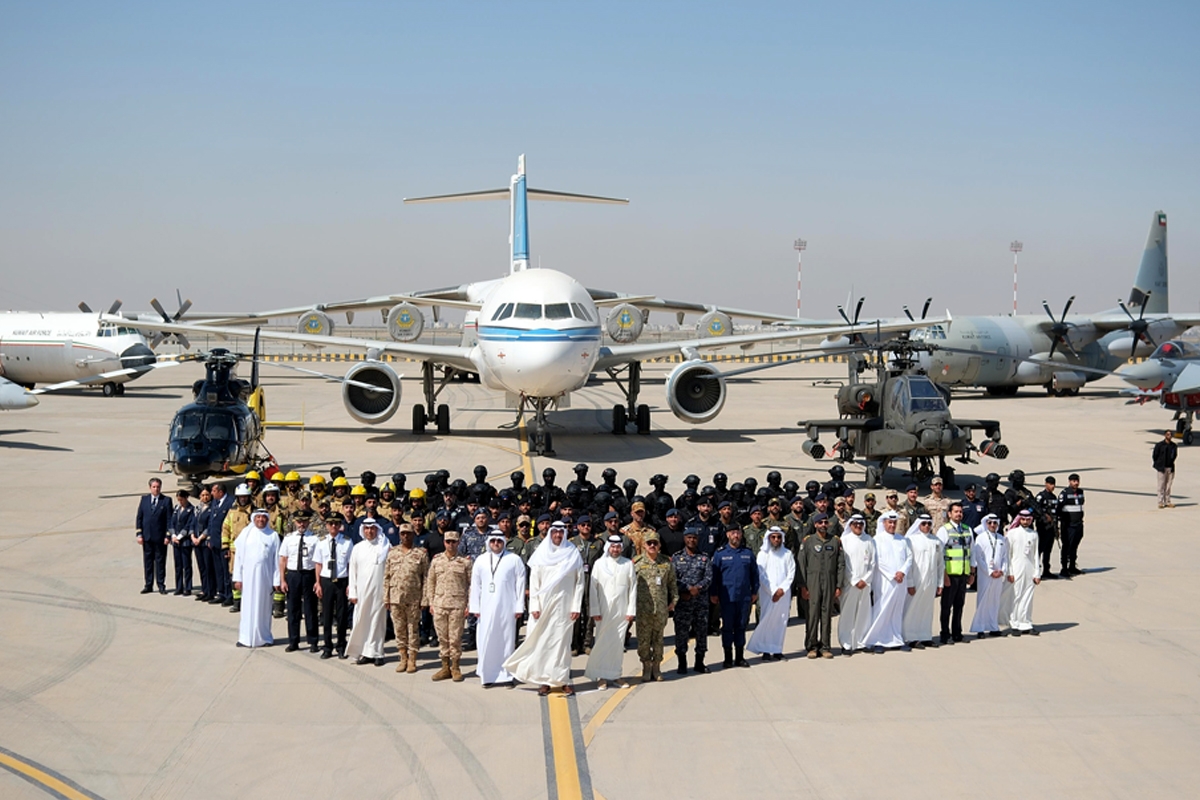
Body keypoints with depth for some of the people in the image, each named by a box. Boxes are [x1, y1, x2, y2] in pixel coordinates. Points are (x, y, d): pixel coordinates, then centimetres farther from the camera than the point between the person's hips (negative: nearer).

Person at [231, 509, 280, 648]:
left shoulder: (273, 535, 1)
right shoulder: (246, 533, 2)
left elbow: (276, 559, 0)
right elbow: (238, 555, 3)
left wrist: (276, 580, -4)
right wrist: (237, 578, -2)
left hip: (265, 576, 0)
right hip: (248, 575, 0)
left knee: (263, 606, 6)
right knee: (248, 606, 3)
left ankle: (264, 637, 14)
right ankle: (246, 638, 8)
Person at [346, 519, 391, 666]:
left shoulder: (385, 546, 2)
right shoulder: (357, 548, 9)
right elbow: (353, 571, 9)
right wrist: (352, 592, 4)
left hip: (379, 591, -2)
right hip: (362, 591, 2)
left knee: (377, 621, 0)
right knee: (361, 622, 1)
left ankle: (376, 653, 6)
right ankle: (365, 653, 8)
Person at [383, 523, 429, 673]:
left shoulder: (421, 553, 0)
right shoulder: (392, 553, 8)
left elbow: (426, 577, -1)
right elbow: (386, 576, 9)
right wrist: (386, 598, 4)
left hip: (413, 599, -3)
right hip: (395, 597, 3)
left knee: (413, 629, 3)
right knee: (399, 629, 7)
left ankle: (412, 660, 11)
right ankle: (403, 658, 17)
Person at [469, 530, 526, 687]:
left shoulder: (514, 559, 1)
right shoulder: (481, 560, 8)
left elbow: (520, 583, 1)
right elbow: (475, 584, 10)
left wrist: (519, 607, -3)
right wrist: (475, 607, 5)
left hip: (507, 607, -2)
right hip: (487, 608, 2)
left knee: (507, 640, 1)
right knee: (487, 640, 1)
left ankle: (506, 675, 7)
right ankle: (487, 675, 8)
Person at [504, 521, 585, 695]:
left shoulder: (573, 554, 3)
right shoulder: (541, 555, 3)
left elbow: (579, 582, 2)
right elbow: (534, 582, 2)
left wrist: (576, 607, -3)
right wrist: (534, 607, -5)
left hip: (564, 607, 0)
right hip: (544, 605, 1)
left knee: (562, 641, 0)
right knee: (542, 641, 1)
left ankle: (563, 680, 5)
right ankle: (544, 680, 6)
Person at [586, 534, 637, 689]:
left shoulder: (628, 564, 3)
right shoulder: (599, 564, 1)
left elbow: (633, 587, 5)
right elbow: (593, 588, 1)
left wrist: (631, 610, 0)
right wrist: (595, 610, -4)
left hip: (621, 611, 1)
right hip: (603, 611, -1)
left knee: (618, 643, 6)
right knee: (602, 643, 0)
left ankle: (616, 674, 15)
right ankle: (601, 676, 7)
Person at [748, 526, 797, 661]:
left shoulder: (787, 554, 8)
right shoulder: (763, 554, 2)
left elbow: (791, 574, 5)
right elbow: (761, 575, -2)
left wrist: (782, 589, -7)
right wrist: (773, 591, -8)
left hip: (784, 593, 2)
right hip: (767, 594, -2)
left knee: (781, 622, 2)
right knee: (766, 621, -7)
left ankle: (777, 650, 7)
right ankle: (766, 651, -4)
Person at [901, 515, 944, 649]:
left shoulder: (936, 541, 11)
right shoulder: (911, 539, -3)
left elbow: (940, 563, 15)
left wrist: (939, 584, 11)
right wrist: (909, 584, -10)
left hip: (931, 582, 4)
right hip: (916, 581, -4)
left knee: (927, 610, 8)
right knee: (913, 609, -3)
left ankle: (925, 636, 16)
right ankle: (912, 638, 1)